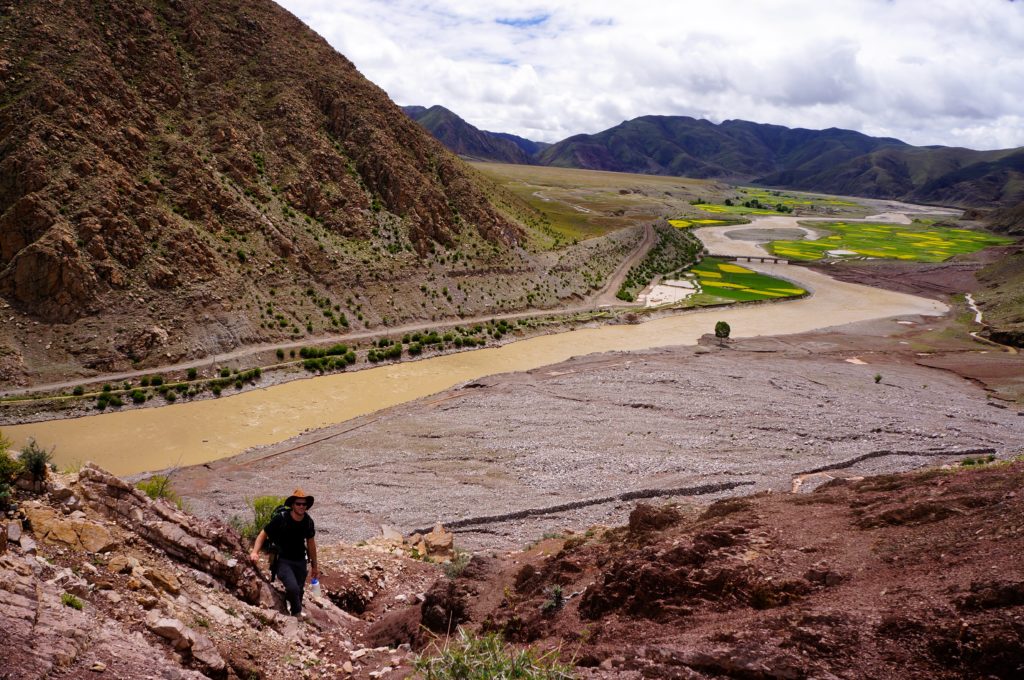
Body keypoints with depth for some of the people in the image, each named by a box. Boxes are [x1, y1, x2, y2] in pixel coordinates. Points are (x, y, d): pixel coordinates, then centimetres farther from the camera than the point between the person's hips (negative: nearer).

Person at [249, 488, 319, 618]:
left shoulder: (308, 521, -4)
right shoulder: (280, 518, -18)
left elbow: (311, 543, 9)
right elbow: (263, 534, -8)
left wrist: (314, 566, 15)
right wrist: (255, 552, -24)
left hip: (300, 561, 5)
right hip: (283, 561, -4)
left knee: (299, 592, 8)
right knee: (293, 588, -24)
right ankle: (297, 613, 2)